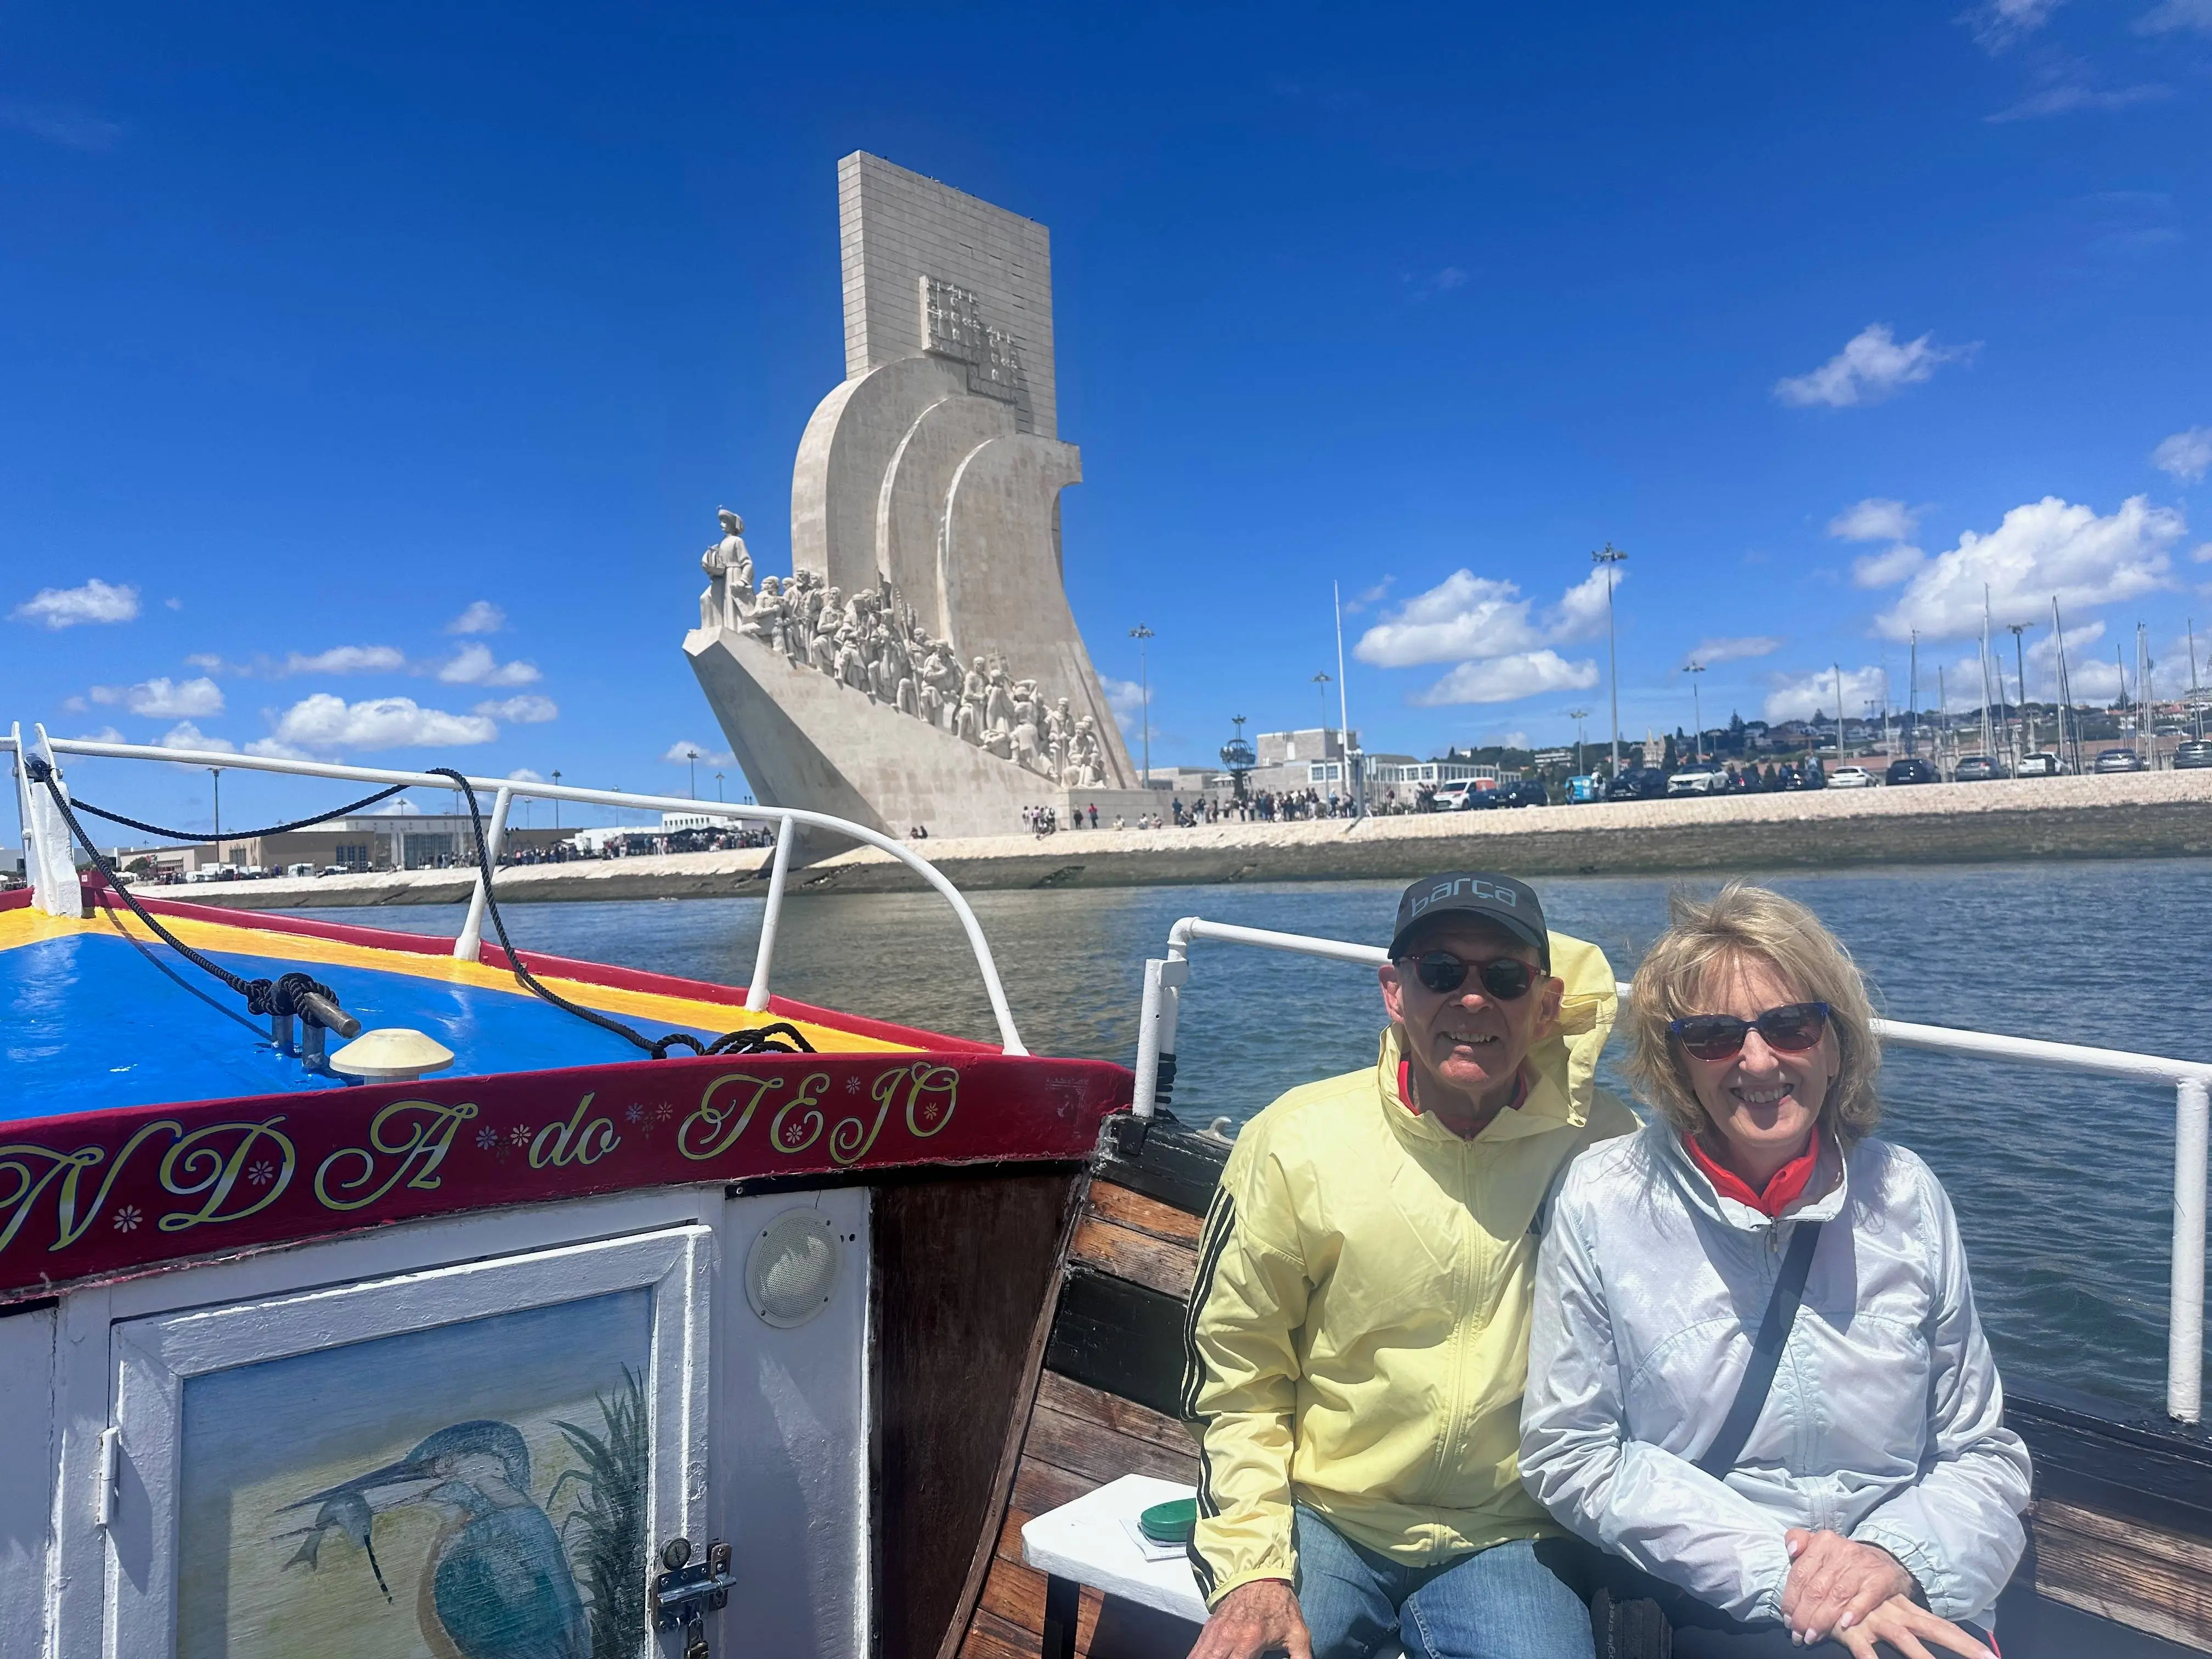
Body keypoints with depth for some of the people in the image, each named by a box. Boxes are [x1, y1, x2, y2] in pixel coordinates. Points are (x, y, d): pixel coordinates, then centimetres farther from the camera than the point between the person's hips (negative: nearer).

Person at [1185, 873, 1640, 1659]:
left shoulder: (1604, 1144, -9)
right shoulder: (1294, 1142, -10)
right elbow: (1234, 1377, -3)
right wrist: (1253, 1567, -9)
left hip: (1506, 1537, 1)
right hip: (1321, 1518, 0)